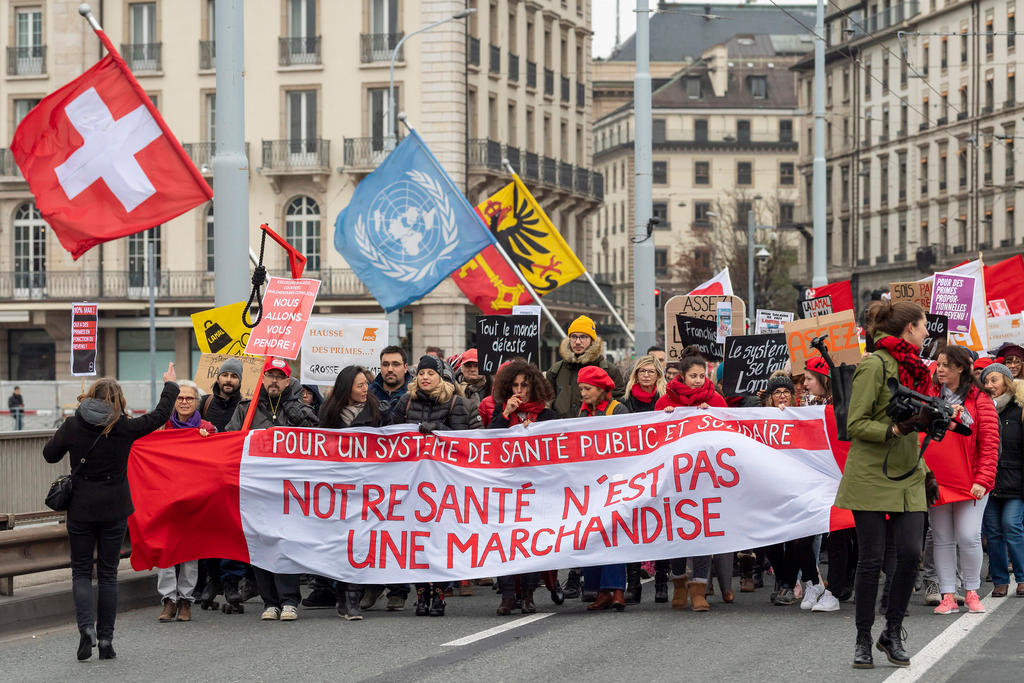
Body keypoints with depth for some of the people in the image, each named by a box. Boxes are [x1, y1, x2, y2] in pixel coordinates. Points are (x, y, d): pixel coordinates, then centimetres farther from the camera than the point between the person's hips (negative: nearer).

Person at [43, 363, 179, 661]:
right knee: (108, 573, 9)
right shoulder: (124, 428, -8)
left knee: (81, 571, 10)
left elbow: (50, 454, 6)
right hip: (114, 511, 0)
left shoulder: (72, 426, -7)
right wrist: (170, 386, 18)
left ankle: (86, 627, -12)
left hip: (80, 510, 0)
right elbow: (160, 416, 4)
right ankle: (106, 639, 7)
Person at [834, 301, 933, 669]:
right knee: (871, 558, -2)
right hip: (871, 476, -7)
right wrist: (894, 430, -25)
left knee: (911, 553, -4)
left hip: (907, 478, 7)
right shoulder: (875, 365, -10)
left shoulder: (911, 368, 14)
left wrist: (925, 471, 22)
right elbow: (855, 425, -13)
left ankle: (892, 634, 11)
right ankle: (863, 640, 10)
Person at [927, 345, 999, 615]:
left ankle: (972, 592, 8)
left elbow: (989, 444, -2)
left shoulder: (979, 400, 0)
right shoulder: (929, 395, 9)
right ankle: (948, 596, 7)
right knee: (942, 539, 3)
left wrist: (982, 480, -9)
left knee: (969, 537, -7)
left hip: (969, 480, -3)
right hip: (935, 480, 3)